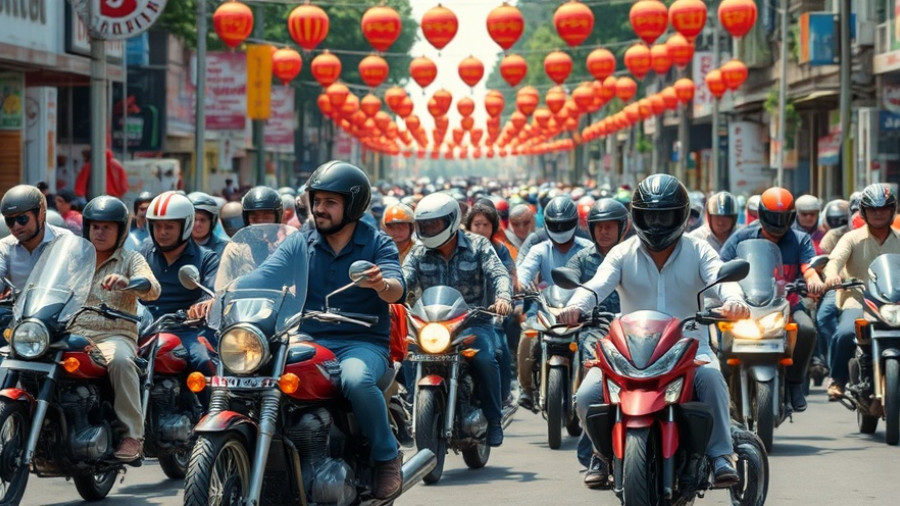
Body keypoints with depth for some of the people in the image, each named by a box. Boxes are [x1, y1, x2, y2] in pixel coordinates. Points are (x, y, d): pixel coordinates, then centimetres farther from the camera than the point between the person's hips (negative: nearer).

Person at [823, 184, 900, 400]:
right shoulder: (853, 238, 8)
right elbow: (836, 258, -10)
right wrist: (832, 275, -34)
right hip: (858, 302, -2)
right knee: (844, 333, -31)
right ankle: (838, 380, -8)